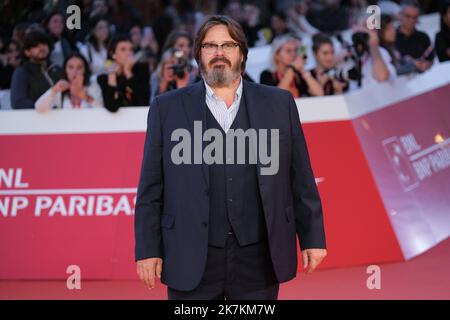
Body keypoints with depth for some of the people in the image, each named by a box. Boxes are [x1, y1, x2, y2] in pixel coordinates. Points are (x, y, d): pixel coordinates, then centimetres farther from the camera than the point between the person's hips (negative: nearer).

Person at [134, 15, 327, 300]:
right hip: (192, 261, -1)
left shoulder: (279, 103, 8)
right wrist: (148, 250, -1)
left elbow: (301, 180, 8)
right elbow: (151, 190, 4)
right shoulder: (168, 108, 6)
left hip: (258, 259, 1)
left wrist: (312, 237, 4)